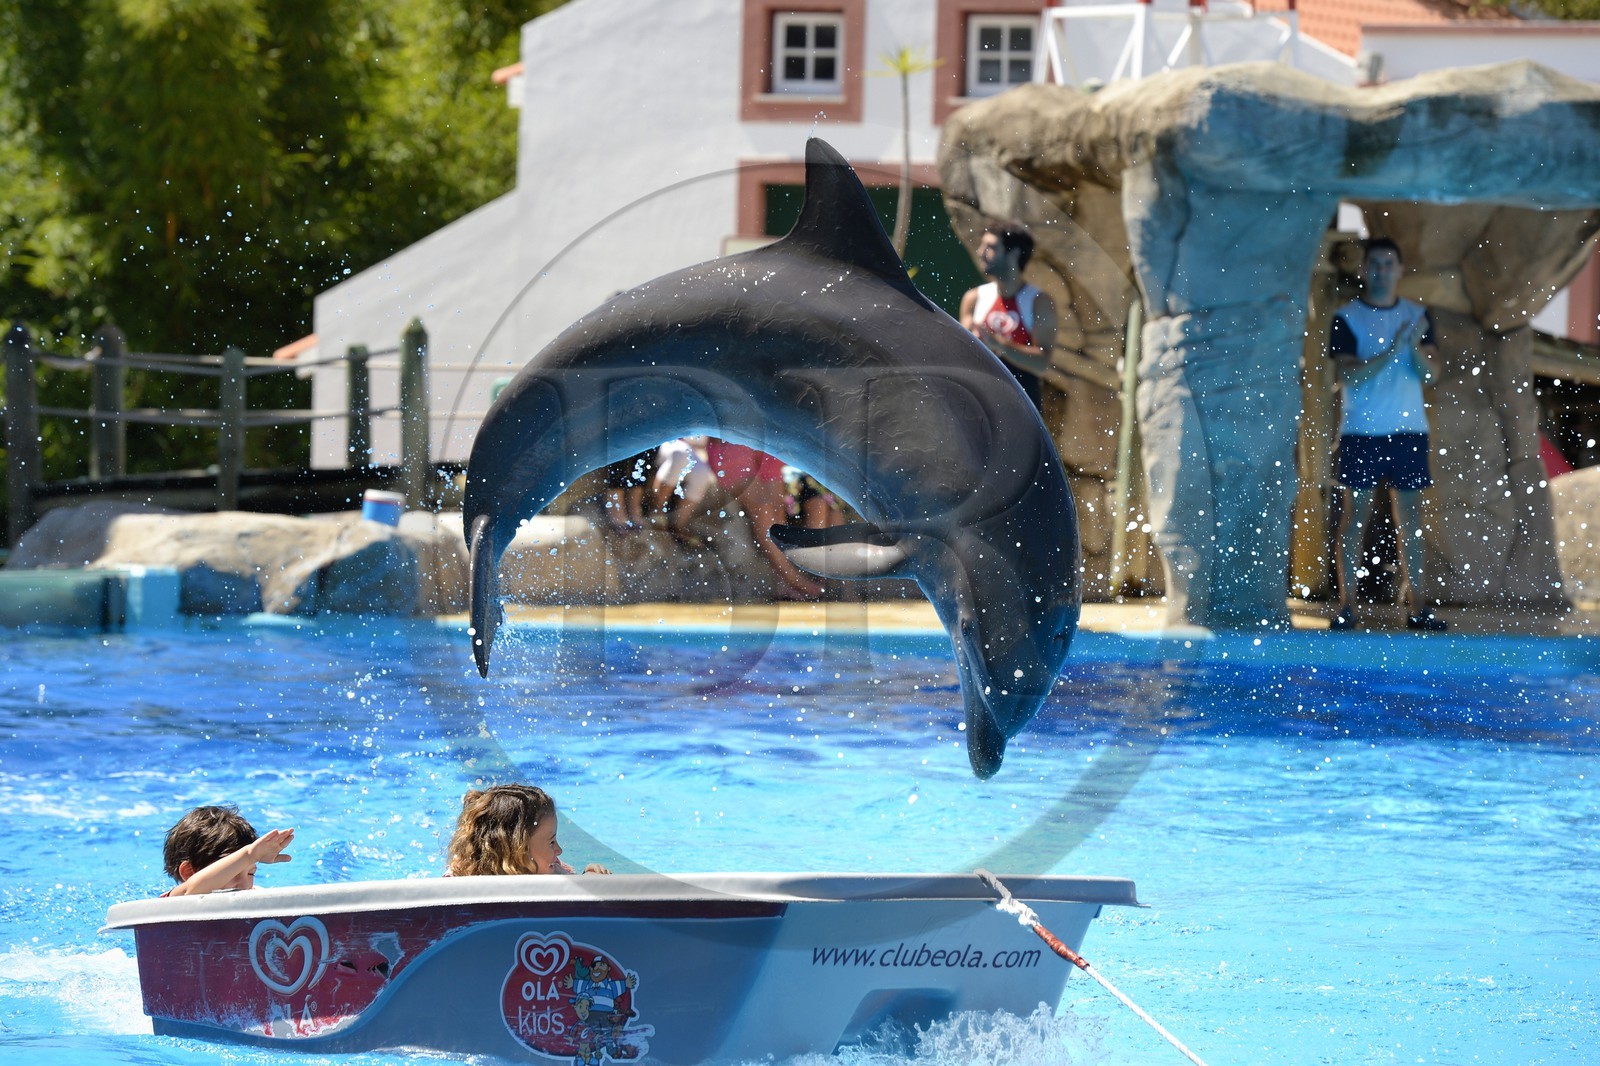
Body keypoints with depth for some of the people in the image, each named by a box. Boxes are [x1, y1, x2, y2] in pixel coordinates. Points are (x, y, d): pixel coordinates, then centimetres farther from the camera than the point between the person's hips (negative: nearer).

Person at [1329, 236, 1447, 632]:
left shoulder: (1418, 316, 9)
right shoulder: (1346, 318, 0)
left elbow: (1433, 373, 2)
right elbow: (1348, 376, -10)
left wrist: (1416, 347, -18)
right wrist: (1393, 349, -19)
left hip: (1409, 429, 3)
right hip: (1361, 431, -3)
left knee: (1411, 514, 3)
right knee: (1356, 511, -3)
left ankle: (1416, 605, 4)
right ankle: (1346, 604, -2)